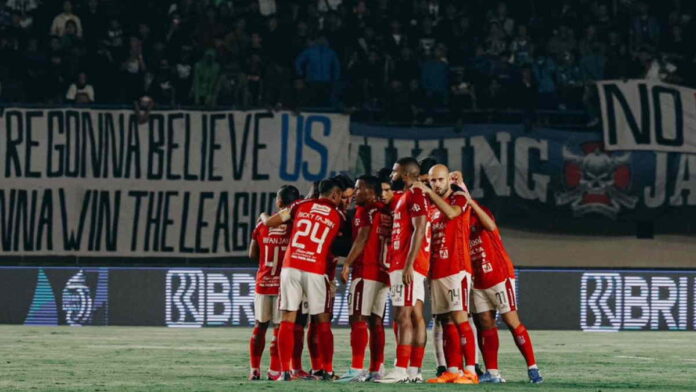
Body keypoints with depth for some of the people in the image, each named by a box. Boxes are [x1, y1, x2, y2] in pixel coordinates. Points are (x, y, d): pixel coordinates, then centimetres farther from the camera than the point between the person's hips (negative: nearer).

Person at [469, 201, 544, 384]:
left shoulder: (480, 213, -7)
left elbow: (490, 226, -30)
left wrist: (471, 202, -30)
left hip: (499, 276, -6)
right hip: (478, 282, 6)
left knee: (512, 321, -6)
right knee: (485, 323, 3)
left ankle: (532, 368, -3)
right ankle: (492, 372, 4)